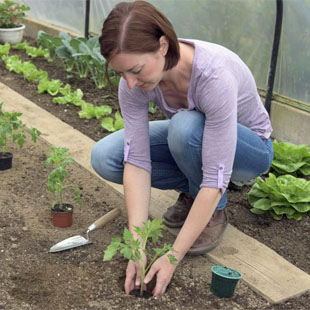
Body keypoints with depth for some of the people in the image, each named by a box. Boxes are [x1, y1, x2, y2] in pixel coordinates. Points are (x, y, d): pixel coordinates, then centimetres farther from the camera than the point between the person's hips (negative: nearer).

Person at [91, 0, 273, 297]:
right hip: (189, 139, 5)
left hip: (248, 147, -4)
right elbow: (136, 160, -25)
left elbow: (216, 179, -38)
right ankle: (193, 191, 5)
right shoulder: (134, 78, -24)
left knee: (185, 127, -38)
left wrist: (173, 257, -36)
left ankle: (214, 211, -9)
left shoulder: (214, 75, -40)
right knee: (105, 157, -16)